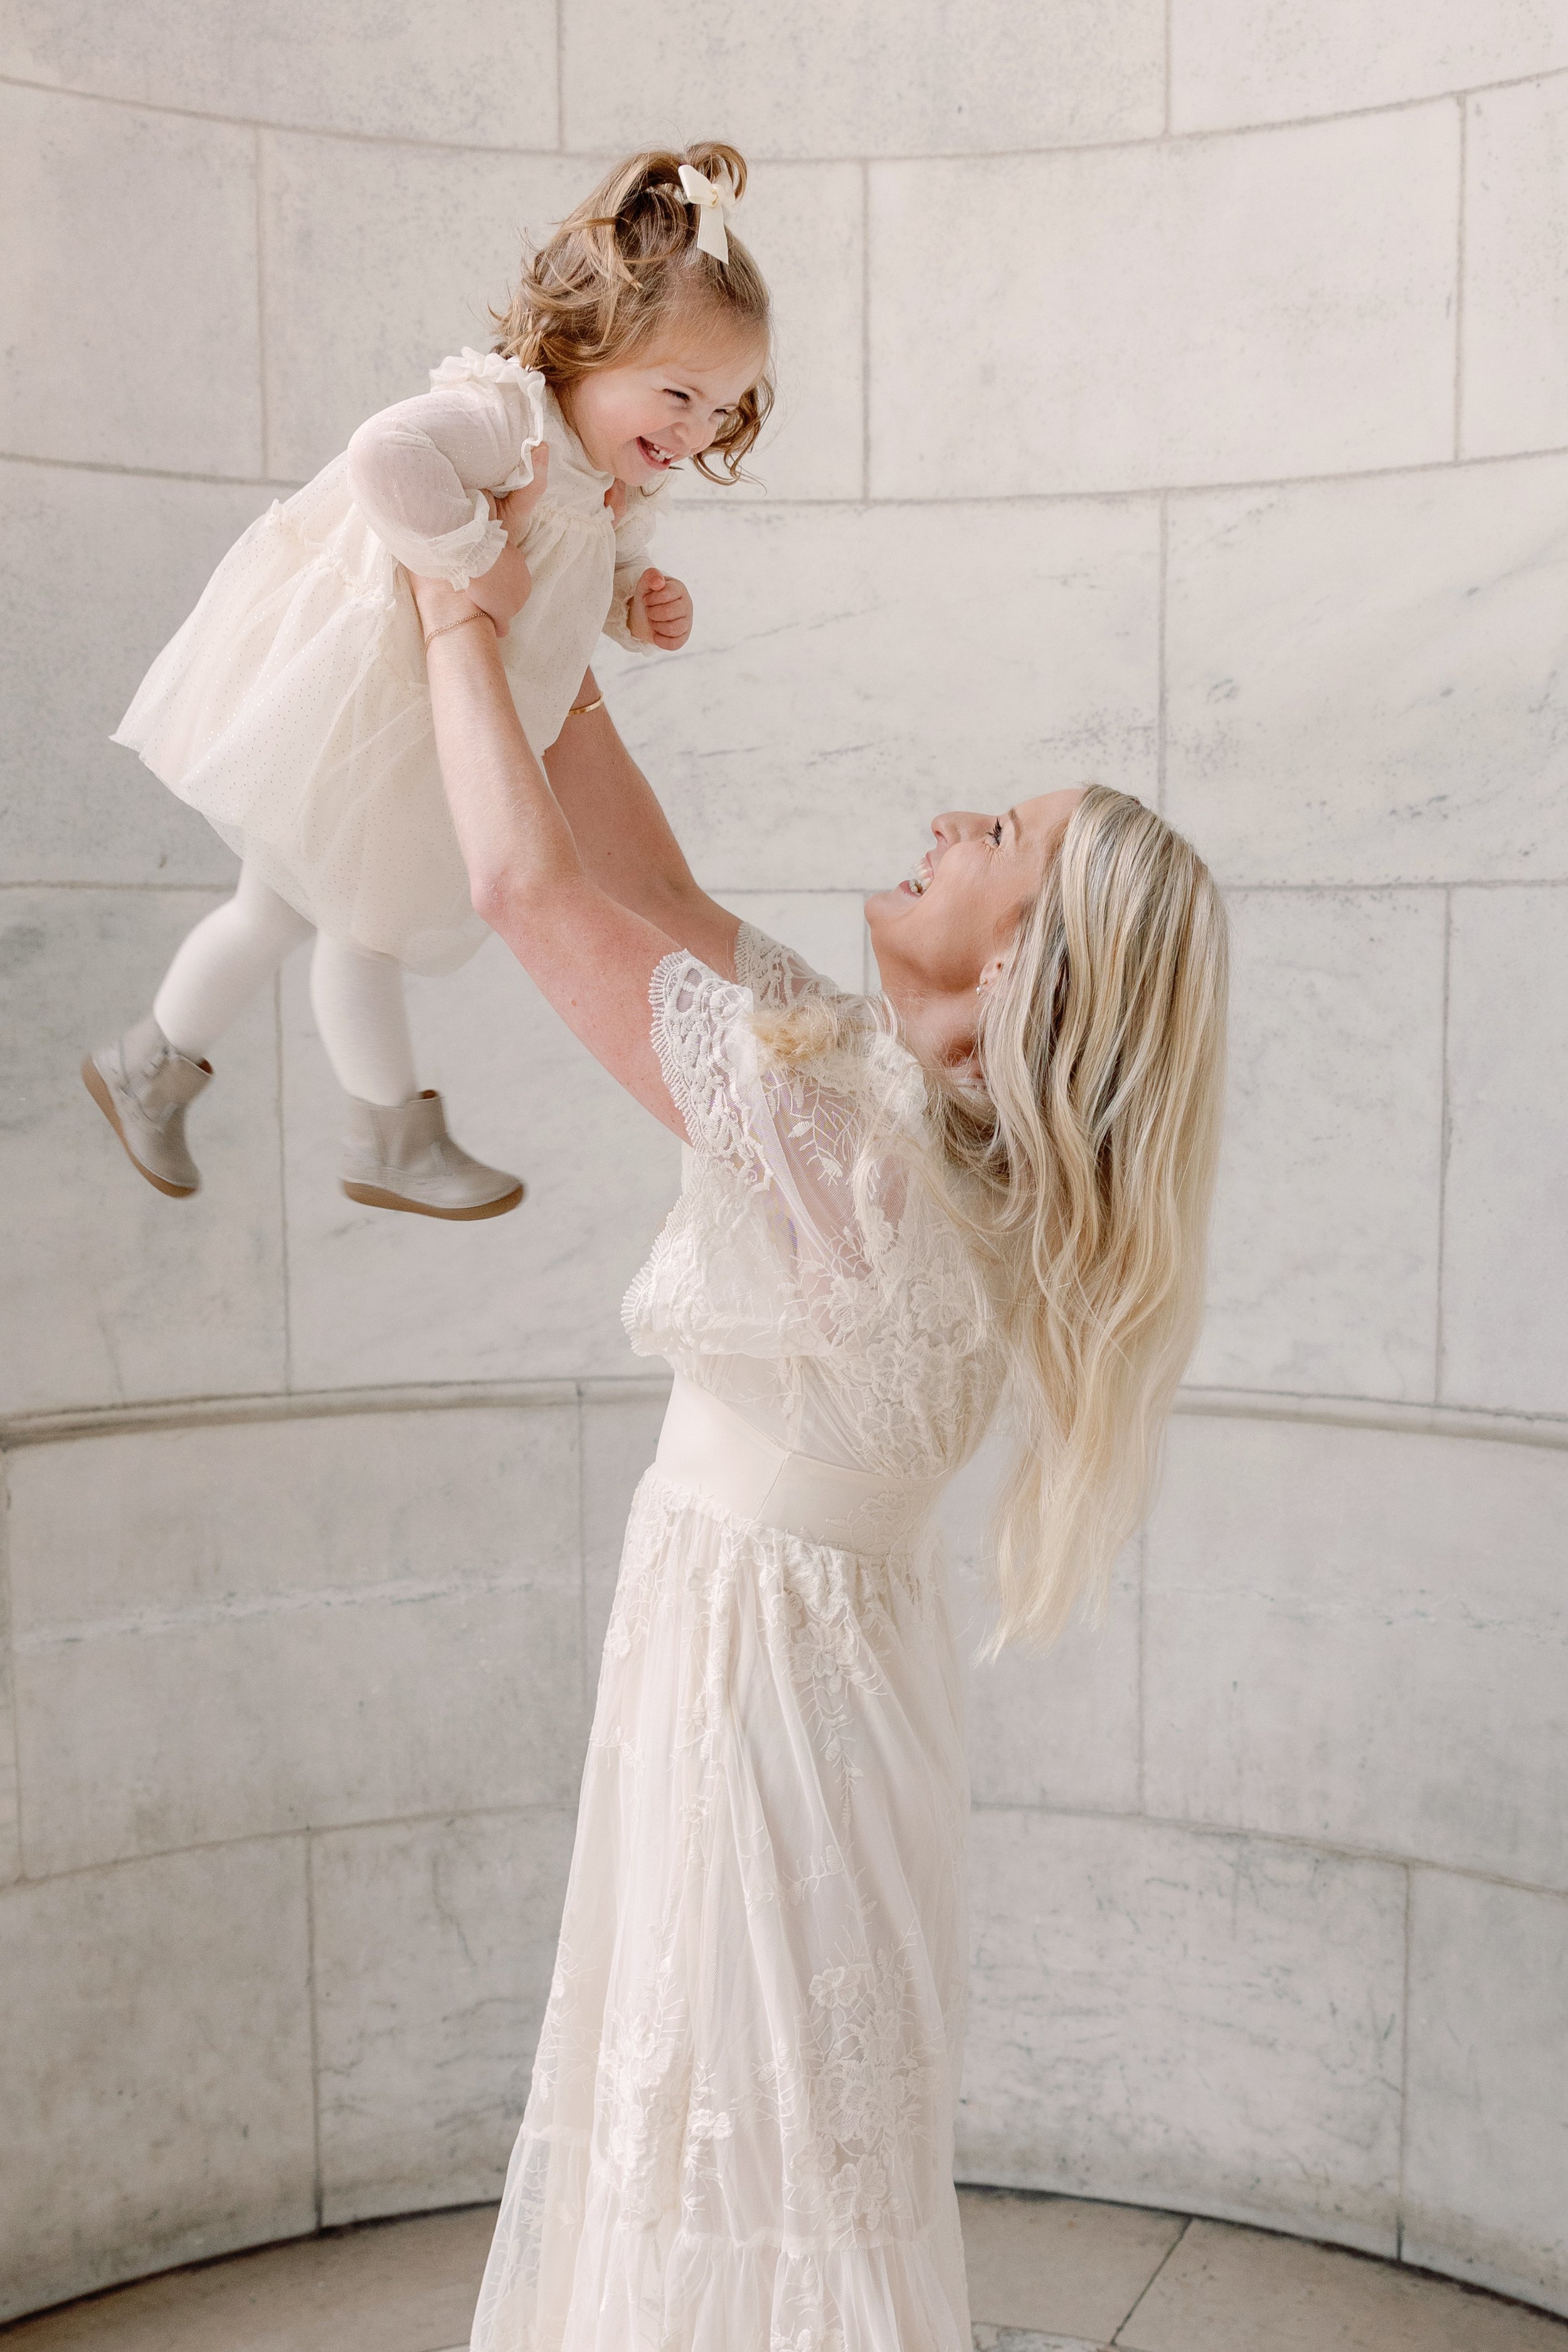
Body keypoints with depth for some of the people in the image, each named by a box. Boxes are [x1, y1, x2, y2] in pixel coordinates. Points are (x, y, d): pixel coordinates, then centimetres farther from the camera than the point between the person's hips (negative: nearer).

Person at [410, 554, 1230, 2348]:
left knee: (751, 2158, 12)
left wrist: (459, 618, -9)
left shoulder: (834, 1127, -29)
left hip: (753, 1658, -8)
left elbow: (530, 885, -23)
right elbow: (659, 893, 5)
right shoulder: (912, 1100, -3)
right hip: (824, 1634, 9)